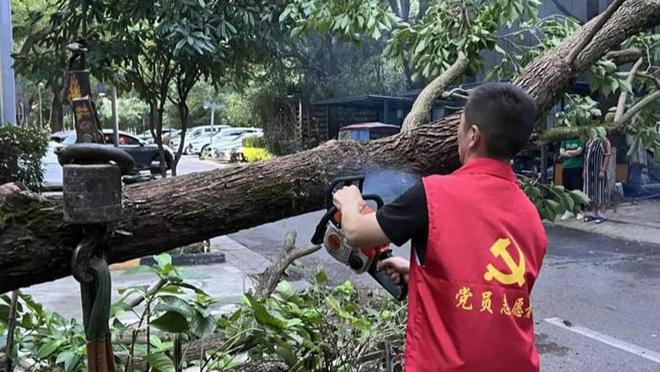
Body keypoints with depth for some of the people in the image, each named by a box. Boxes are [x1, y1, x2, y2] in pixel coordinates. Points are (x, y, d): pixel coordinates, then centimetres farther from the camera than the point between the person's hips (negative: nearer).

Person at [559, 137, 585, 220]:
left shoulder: (580, 140, 2)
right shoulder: (564, 141, 14)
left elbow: (579, 151, -10)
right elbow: (561, 152, 3)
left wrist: (568, 152, 2)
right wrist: (574, 153, -6)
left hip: (577, 167, -4)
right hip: (566, 167, 4)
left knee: (577, 189, -5)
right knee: (567, 189, 7)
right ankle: (569, 210, 16)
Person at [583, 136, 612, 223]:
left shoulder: (604, 141, -8)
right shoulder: (589, 141, 16)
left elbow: (607, 157, -13)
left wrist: (603, 170, -18)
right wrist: (585, 169, 15)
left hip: (598, 171, -7)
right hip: (589, 171, 7)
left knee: (600, 191, -3)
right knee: (591, 192, 9)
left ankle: (602, 215, 2)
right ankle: (593, 214, 16)